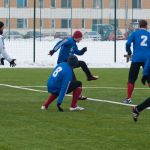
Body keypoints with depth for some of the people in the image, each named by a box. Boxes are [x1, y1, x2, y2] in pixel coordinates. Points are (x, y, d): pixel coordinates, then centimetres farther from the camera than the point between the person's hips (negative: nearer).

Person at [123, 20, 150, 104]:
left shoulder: (135, 33, 5)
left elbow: (128, 43, -6)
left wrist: (129, 53, 9)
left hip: (137, 58, -2)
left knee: (131, 79, 4)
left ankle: (129, 98, -1)